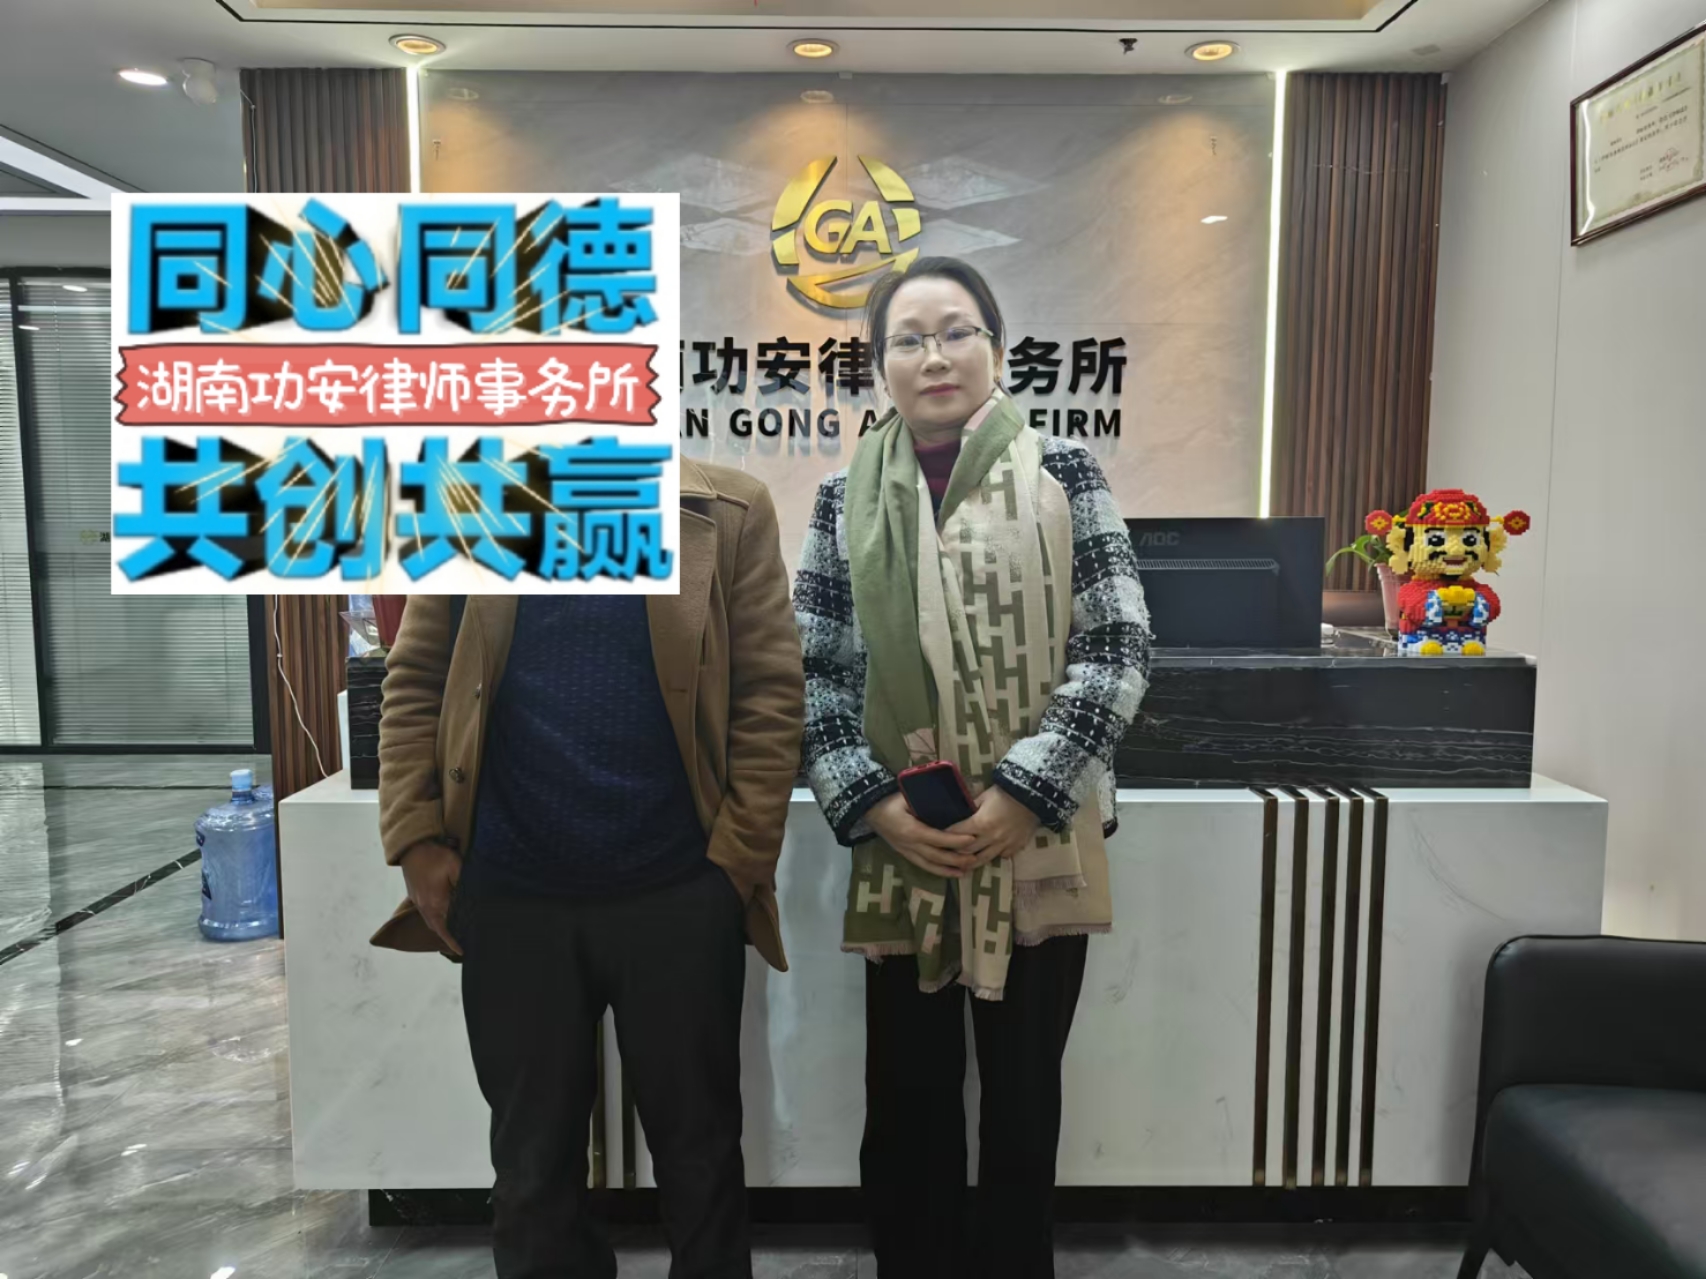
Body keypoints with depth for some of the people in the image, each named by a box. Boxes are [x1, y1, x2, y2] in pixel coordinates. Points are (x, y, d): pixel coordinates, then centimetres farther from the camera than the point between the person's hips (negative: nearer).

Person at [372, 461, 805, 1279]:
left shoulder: (729, 514, -1)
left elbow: (771, 691, -4)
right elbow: (414, 683, 6)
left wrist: (740, 856, -9)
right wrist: (415, 840, -3)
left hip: (679, 896, -1)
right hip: (510, 900, 2)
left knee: (698, 1146, 15)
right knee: (531, 1158, 17)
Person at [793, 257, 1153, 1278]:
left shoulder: (1064, 476, -1)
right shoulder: (847, 498, 4)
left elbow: (1119, 649, -6)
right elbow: (814, 672, 3)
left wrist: (1023, 794, -14)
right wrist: (872, 805, -10)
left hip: (1039, 845, -1)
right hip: (901, 850, 1)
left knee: (1024, 1095, 15)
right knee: (908, 1097, 13)